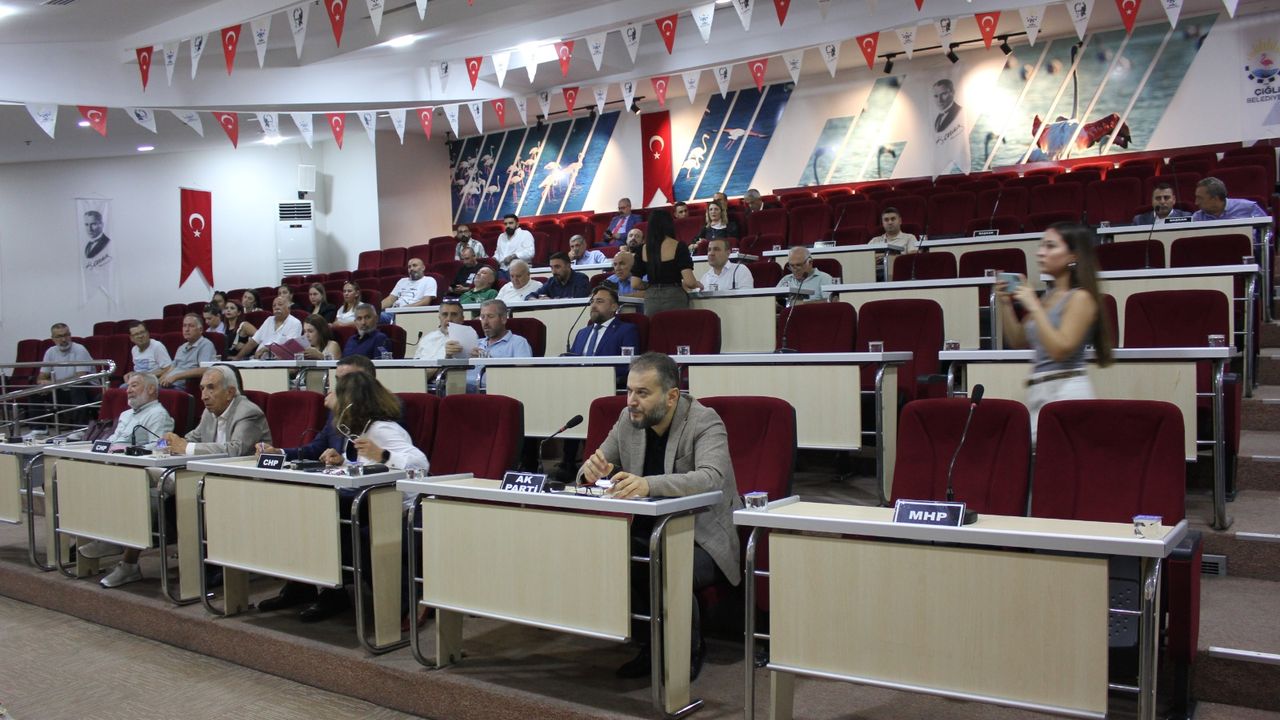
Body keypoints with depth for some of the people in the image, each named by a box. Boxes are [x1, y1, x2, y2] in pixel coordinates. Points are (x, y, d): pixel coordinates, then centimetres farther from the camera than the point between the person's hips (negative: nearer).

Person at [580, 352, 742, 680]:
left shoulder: (705, 422, -16)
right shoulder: (628, 419, 2)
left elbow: (711, 478, -34)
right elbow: (597, 467, 11)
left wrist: (648, 484, -50)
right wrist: (593, 468, -17)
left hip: (703, 538, -6)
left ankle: (689, 650, -1)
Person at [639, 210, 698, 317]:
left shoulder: (643, 249, 4)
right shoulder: (678, 247, -6)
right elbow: (689, 281, -14)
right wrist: (696, 284, 7)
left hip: (650, 300, 3)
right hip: (674, 299, -3)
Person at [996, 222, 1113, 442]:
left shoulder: (1081, 298, -7)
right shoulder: (1048, 296, 15)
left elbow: (1060, 349, -18)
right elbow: (1018, 341, 20)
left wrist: (1033, 306, -15)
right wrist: (1006, 304, 8)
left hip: (1067, 391, -8)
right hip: (1037, 391, 8)